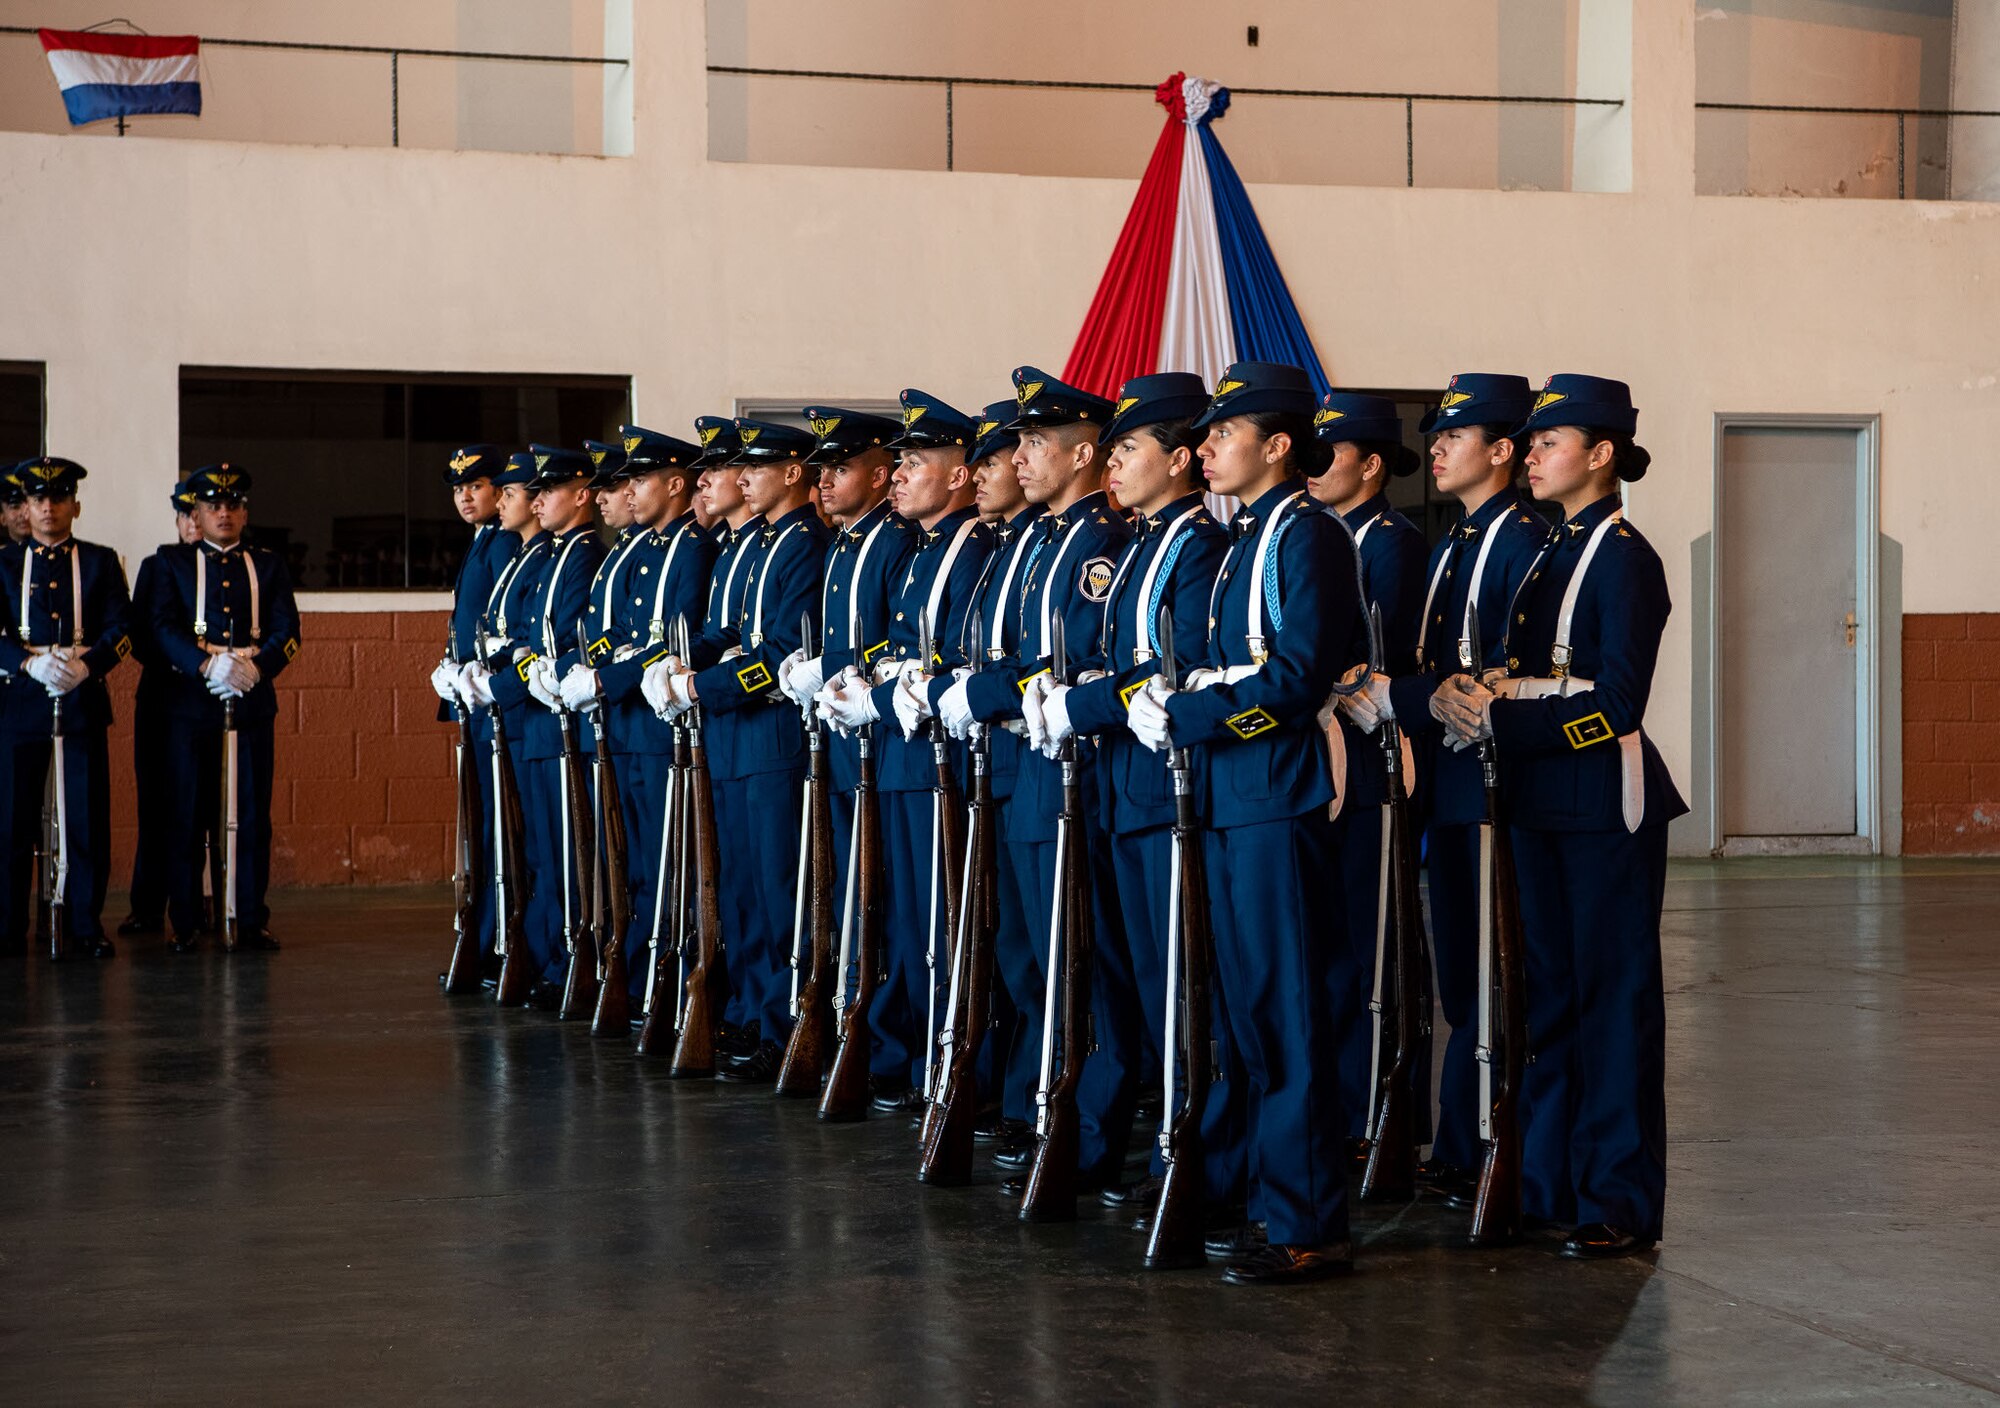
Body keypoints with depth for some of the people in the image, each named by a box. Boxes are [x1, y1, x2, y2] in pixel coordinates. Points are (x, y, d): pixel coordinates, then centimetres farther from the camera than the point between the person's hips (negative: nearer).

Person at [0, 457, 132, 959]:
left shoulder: (101, 562, 9)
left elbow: (121, 629, 1)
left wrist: (85, 664, -17)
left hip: (83, 699, 0)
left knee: (88, 818, -1)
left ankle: (87, 927, 5)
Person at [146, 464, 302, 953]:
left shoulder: (268, 566, 14)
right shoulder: (172, 562, 10)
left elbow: (286, 632, 3)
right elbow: (161, 626, -3)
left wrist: (255, 666, -16)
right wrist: (208, 665, -18)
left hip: (252, 702, 1)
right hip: (189, 702, -1)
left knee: (252, 815, 1)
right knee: (187, 815, -1)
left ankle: (252, 921, 6)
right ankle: (185, 925, 5)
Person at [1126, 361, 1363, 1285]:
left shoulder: (1309, 538, -11)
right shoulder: (1243, 540, 17)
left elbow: (1297, 677, -20)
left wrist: (1182, 717, -17)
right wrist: (1168, 697, 2)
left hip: (1281, 798, -10)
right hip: (1231, 800, 10)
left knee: (1288, 1011, -7)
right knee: (1252, 1010, 13)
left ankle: (1311, 1229, -2)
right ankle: (1275, 1200, 21)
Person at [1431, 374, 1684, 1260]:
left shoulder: (1624, 558, -11)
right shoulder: (1551, 553, 14)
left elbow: (1617, 700, -18)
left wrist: (1502, 717, -21)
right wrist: (1465, 695, -4)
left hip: (1607, 802, -8)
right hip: (1541, 803, 8)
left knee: (1614, 991, -2)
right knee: (1551, 988, 12)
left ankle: (1620, 1202, 3)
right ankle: (1547, 1182, 20)